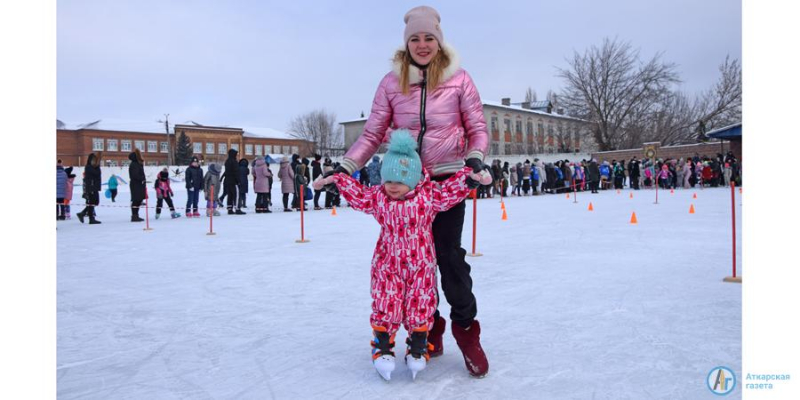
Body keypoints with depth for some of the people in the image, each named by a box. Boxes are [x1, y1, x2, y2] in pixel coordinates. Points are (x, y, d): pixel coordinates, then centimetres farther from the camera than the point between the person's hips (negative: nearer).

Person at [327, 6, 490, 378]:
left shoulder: (458, 78, -1)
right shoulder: (392, 81, 2)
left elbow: (477, 127, 3)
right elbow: (372, 133, 3)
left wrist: (475, 159, -16)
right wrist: (346, 167, -8)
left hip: (448, 178, -2)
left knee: (448, 253, -5)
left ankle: (465, 327, 12)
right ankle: (428, 330, 21)